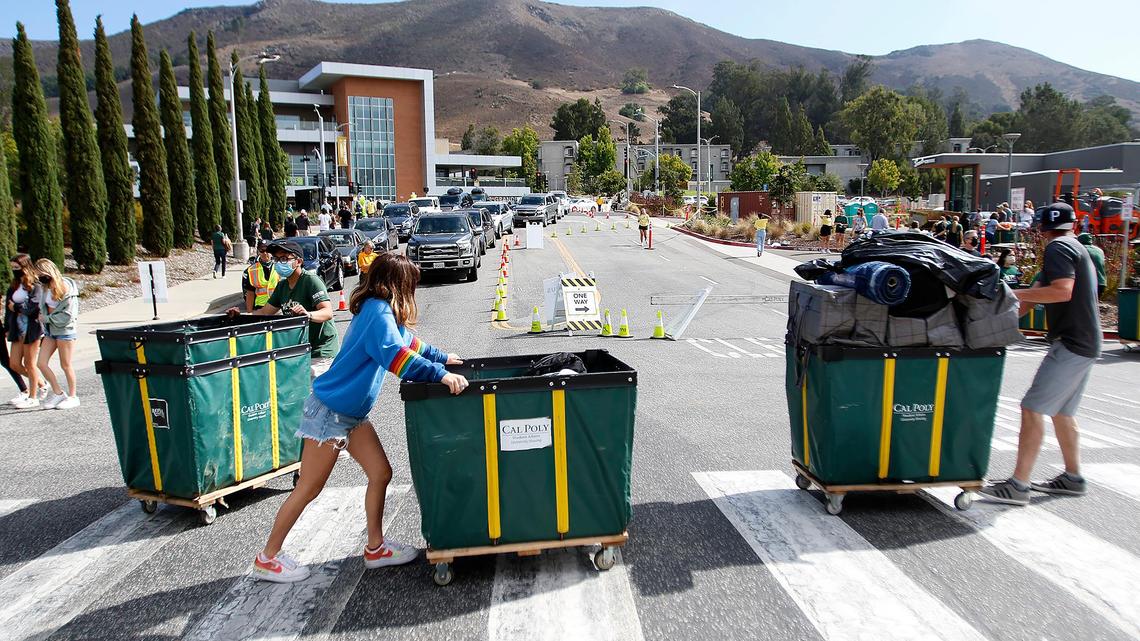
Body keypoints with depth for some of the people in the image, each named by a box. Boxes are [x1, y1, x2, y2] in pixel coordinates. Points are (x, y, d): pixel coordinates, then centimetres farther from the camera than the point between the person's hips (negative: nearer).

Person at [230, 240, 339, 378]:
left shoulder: (311, 280, -14)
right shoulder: (282, 286, 11)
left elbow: (328, 312, -26)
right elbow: (265, 312, 15)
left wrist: (308, 314, -45)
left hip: (320, 350, -8)